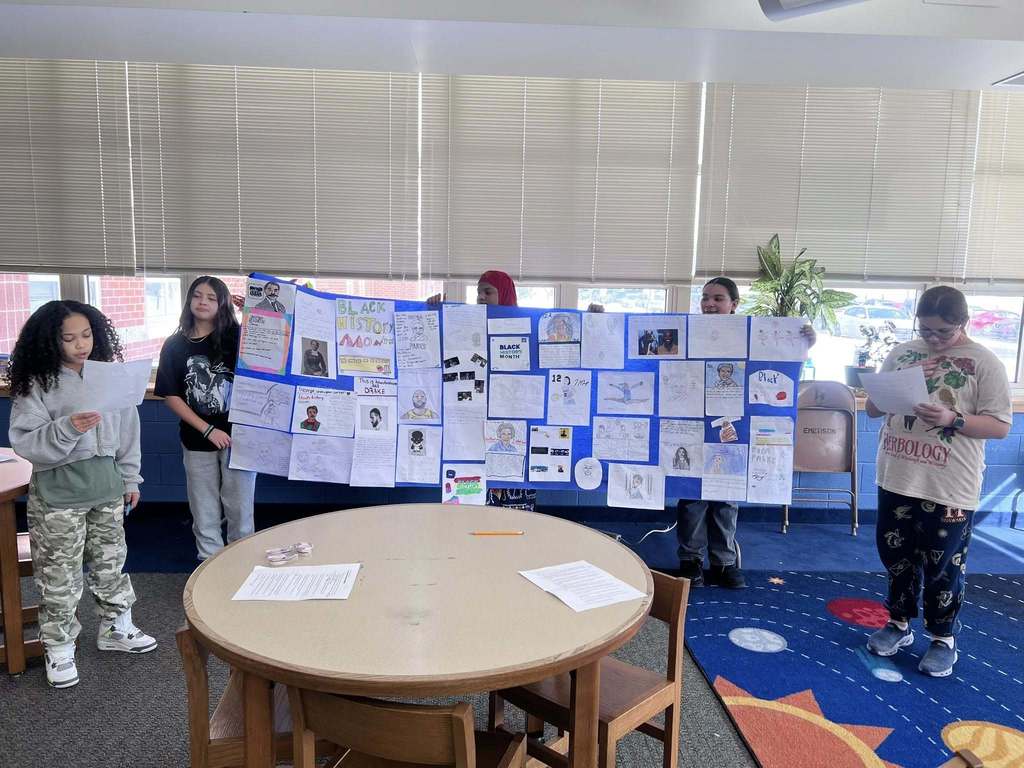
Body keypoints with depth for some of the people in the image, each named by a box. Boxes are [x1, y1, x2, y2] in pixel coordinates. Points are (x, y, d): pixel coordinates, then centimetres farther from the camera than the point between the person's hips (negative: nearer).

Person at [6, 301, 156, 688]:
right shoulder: (37, 384, -10)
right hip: (58, 492, -4)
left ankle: (115, 628, 35)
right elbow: (24, 442, -13)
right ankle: (59, 649, 23)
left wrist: (130, 479, 9)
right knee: (59, 575, 6)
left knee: (110, 564, 17)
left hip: (107, 486, 4)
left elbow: (128, 429, 8)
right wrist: (67, 429, -29)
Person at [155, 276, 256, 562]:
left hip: (237, 435, -1)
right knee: (204, 513, 12)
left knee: (240, 508, 6)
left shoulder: (236, 337, -2)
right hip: (197, 441, 2)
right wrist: (207, 430, -9)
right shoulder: (175, 345, 2)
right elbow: (170, 396, 0)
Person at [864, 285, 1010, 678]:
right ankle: (899, 623, 34)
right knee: (896, 555, 16)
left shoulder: (984, 363, -7)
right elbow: (872, 408, 10)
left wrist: (953, 419, -24)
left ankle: (943, 638, 27)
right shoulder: (901, 353, 5)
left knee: (943, 565, 8)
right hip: (897, 478, 4)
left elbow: (1001, 425, -8)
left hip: (950, 487, -4)